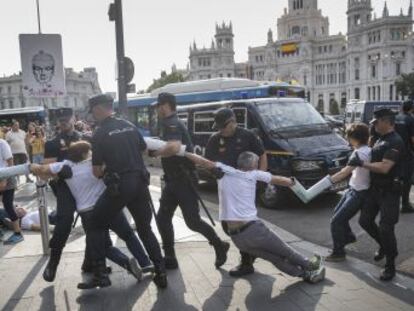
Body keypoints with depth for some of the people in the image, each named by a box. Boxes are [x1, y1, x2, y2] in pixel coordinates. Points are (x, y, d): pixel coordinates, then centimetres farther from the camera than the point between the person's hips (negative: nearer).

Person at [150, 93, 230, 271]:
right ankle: (169, 258, 14)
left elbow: (174, 147, -37)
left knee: (192, 221, -2)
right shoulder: (169, 124, 15)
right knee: (163, 218, 7)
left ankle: (220, 246, 18)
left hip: (184, 180, -10)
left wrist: (153, 153, -24)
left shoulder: (172, 124, -18)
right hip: (173, 180, 10)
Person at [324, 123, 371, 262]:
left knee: (336, 221, -6)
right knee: (337, 213, 24)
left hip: (359, 193, -9)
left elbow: (344, 173, -27)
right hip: (353, 189, 9)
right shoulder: (367, 149, 4)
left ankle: (338, 253, 6)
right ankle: (348, 236, 46)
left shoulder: (360, 153, -25)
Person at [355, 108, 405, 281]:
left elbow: (384, 167, -27)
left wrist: (362, 164, -21)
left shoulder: (395, 142, -18)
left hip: (389, 192, -9)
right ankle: (384, 246, 35)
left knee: (386, 228, -5)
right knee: (365, 221, 11)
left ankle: (390, 266, 11)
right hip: (375, 188, 9)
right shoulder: (381, 140, 11)